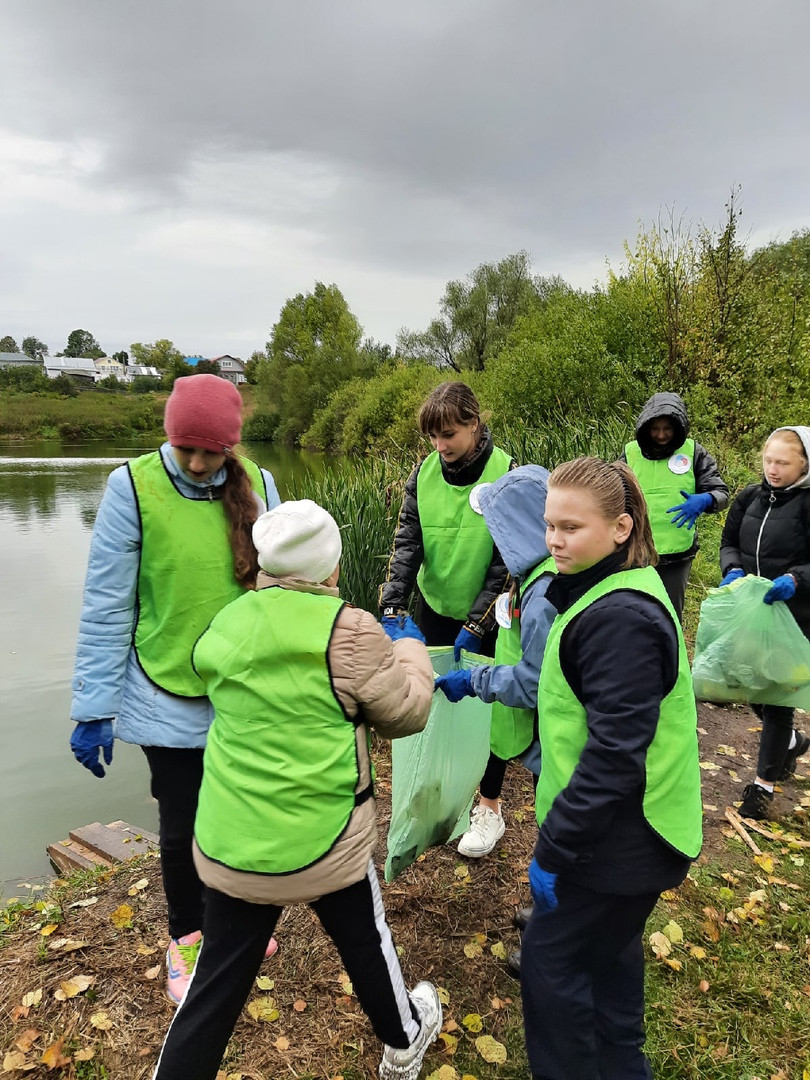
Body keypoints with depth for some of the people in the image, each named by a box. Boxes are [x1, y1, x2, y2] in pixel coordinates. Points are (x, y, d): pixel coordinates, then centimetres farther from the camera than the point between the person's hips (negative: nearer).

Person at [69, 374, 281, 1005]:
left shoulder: (257, 485, -6)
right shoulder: (133, 487, -14)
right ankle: (186, 939, 41)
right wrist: (94, 708, -9)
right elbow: (107, 607, -11)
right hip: (170, 698, -2)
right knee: (183, 826, 13)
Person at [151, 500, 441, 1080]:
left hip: (229, 842, 3)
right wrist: (409, 648, 11)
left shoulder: (228, 623, -3)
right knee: (365, 940, 24)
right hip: (320, 838, -3)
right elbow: (404, 712, -7)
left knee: (219, 979, 17)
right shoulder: (347, 628, -19)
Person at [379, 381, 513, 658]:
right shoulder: (424, 472, -4)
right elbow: (407, 541, -5)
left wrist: (477, 623, -16)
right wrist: (393, 607, -16)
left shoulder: (506, 474, -14)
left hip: (486, 614, -3)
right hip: (434, 607, 3)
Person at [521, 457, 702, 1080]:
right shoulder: (608, 593, 3)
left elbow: (614, 755, -28)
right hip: (622, 833, 10)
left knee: (550, 962, 6)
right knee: (609, 954, 26)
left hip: (619, 839, -10)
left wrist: (553, 849, -22)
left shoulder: (621, 619, -28)